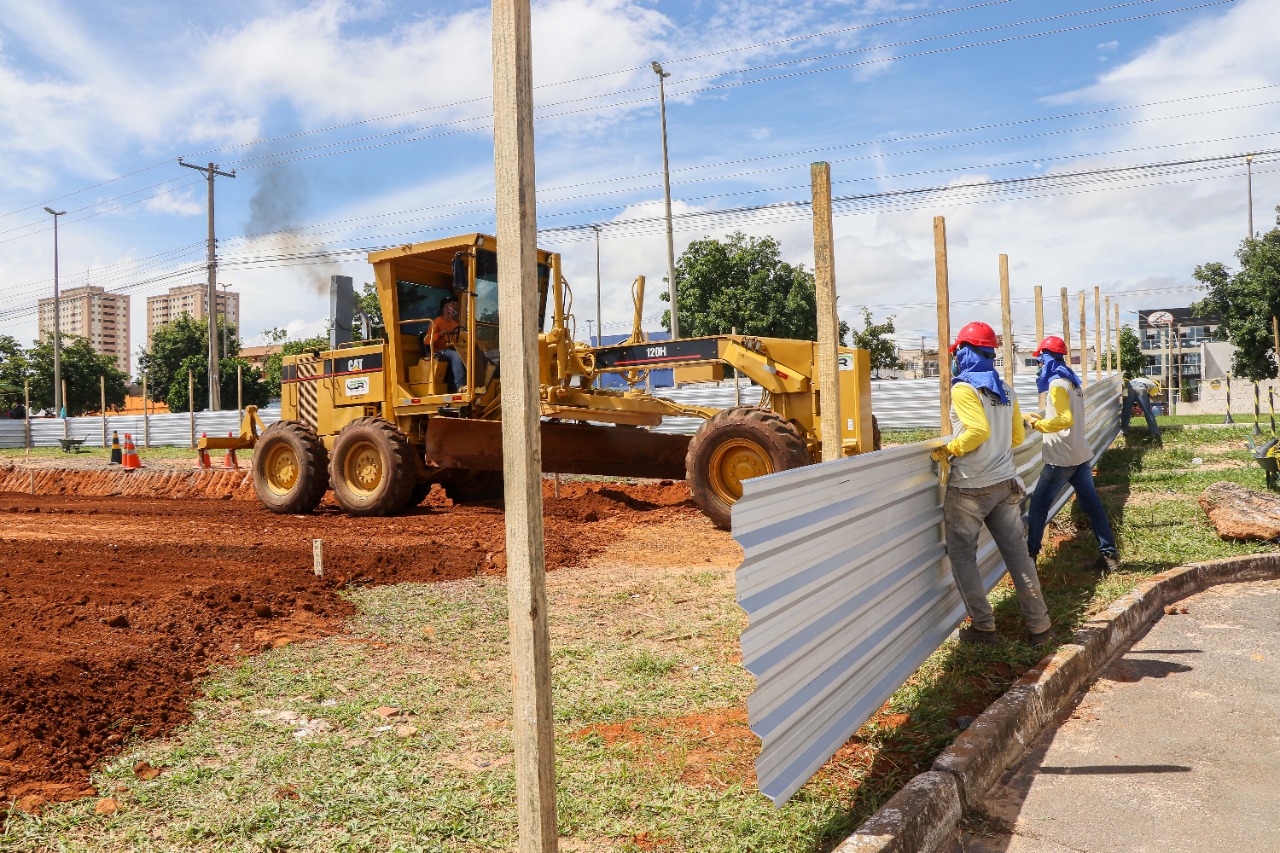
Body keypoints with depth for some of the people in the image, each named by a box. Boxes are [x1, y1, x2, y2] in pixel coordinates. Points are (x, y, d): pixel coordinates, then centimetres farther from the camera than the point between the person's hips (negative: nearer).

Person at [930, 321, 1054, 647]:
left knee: (962, 555, 5)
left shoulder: (964, 389, -11)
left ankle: (983, 627, 6)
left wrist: (948, 451, -12)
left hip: (969, 488, -6)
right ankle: (1040, 627, 10)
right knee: (1018, 553, 8)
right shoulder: (1005, 390, 11)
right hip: (1006, 484, 6)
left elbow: (979, 430, -23)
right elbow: (1017, 437, 16)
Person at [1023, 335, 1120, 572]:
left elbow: (1065, 420, -24)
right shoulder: (1072, 382, 13)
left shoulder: (1057, 385, -15)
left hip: (1062, 458, -9)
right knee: (1091, 503, 10)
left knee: (1039, 505, 0)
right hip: (1081, 454, 9)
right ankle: (1110, 554, 12)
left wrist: (1037, 424, -17)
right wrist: (1042, 419, 16)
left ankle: (1030, 555, 5)